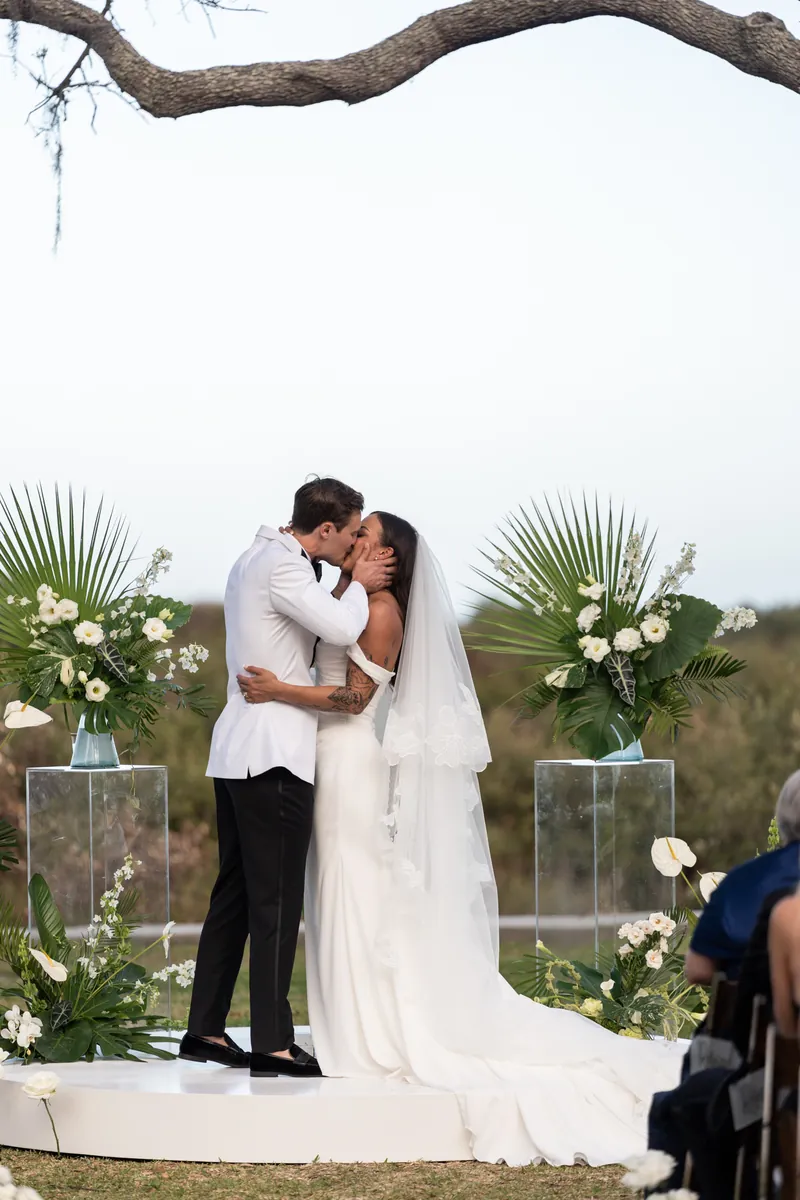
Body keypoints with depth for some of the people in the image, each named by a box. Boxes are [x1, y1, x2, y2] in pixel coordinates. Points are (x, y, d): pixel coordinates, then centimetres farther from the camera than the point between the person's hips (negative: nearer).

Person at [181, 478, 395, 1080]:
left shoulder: (257, 559, 17)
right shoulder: (281, 566, -15)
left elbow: (321, 625, 24)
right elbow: (342, 628, -25)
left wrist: (352, 582, 10)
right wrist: (358, 584, -7)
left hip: (237, 754, 10)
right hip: (273, 758, -10)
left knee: (235, 895, 13)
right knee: (276, 904, -8)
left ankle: (206, 1031, 16)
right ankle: (272, 1045, -7)